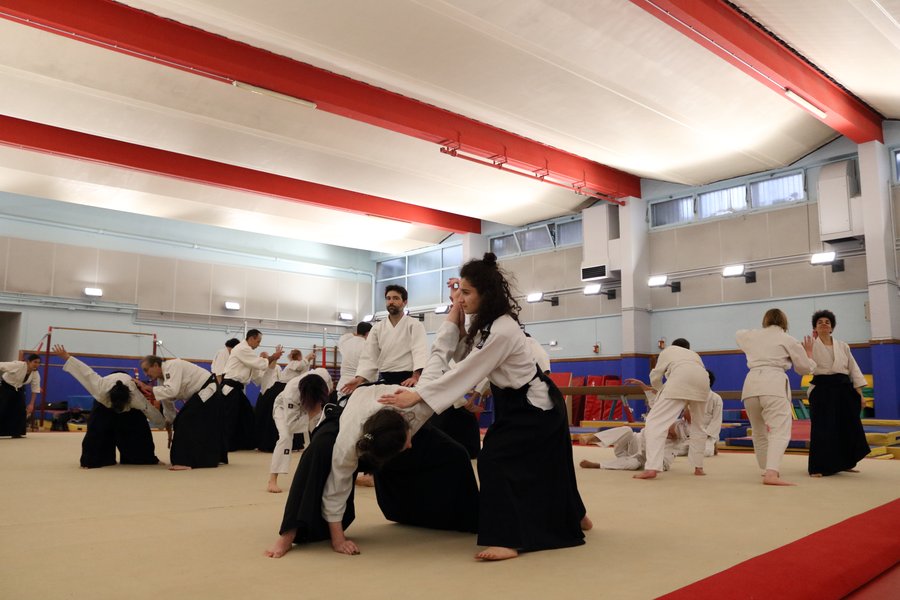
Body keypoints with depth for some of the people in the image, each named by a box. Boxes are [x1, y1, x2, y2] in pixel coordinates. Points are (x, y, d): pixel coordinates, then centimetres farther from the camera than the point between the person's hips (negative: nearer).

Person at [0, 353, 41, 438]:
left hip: (18, 389, 6)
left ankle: (16, 432, 6)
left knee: (21, 410, -2)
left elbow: (35, 389, -6)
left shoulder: (36, 374, -13)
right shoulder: (18, 365, -33)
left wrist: (31, 404, -7)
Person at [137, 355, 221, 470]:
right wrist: (169, 422, 17)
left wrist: (148, 388, -29)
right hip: (200, 395, 10)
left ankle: (185, 461, -16)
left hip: (208, 391, -10)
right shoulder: (162, 379, 8)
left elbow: (171, 391, -34)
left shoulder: (172, 366, -21)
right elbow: (167, 402, 15)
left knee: (186, 423, -17)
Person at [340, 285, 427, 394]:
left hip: (408, 379, -3)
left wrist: (416, 377, -32)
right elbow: (369, 356, 5)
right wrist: (359, 378, -13)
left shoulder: (415, 325, 0)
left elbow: (420, 352, -15)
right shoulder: (377, 328, 12)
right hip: (384, 379, 3)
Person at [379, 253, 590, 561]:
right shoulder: (487, 324, 0)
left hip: (534, 409, -10)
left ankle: (507, 539, -13)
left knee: (496, 460, -18)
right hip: (520, 405, 10)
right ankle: (573, 519, 41)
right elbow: (454, 355, 2)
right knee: (543, 469, 19)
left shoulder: (502, 331, -30)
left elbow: (464, 373, -31)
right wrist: (455, 314, -9)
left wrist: (417, 395, -31)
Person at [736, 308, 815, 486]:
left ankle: (768, 469, 32)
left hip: (751, 384, 5)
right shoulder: (788, 340, 12)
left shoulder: (751, 335, 21)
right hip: (774, 385, -4)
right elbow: (805, 368, 20)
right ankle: (772, 473, -32)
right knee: (779, 431, -13)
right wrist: (809, 352, 37)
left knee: (759, 431, 20)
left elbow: (738, 334, 46)